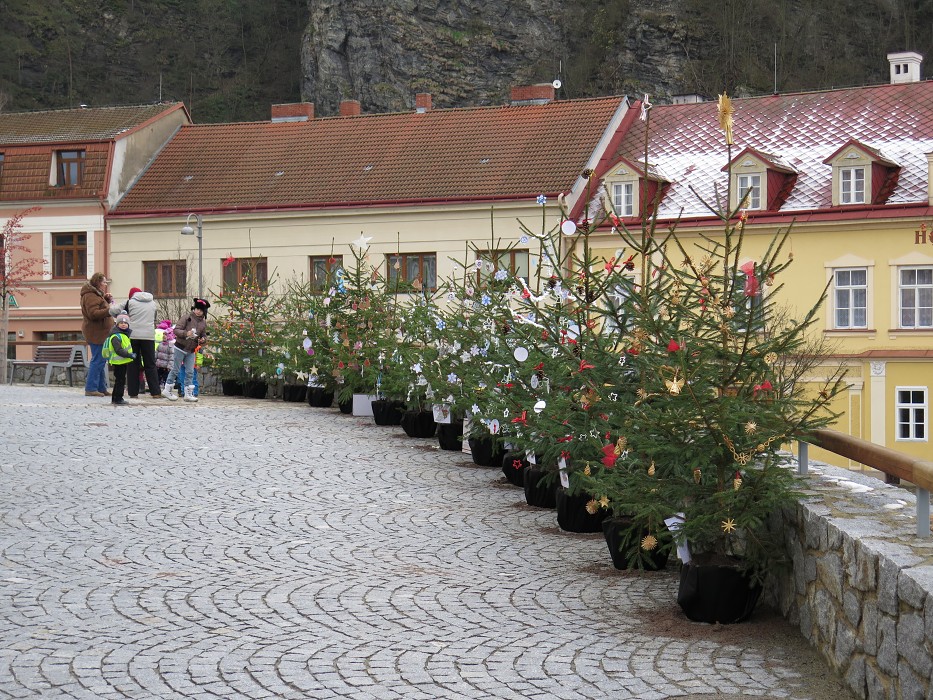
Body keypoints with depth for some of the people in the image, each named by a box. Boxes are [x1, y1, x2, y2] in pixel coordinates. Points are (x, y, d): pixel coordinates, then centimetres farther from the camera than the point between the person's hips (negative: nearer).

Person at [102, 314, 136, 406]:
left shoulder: (125, 334, 14)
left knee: (119, 381, 16)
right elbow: (118, 350, -27)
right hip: (119, 362, -10)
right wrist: (130, 355, -28)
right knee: (120, 380, -7)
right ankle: (118, 399, -2)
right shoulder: (116, 337, -19)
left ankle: (115, 399, 25)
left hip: (123, 362, 10)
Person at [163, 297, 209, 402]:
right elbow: (176, 330, -14)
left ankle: (188, 393, 9)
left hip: (191, 351, 5)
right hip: (180, 347, -5)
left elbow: (204, 335, 16)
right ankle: (167, 390, 14)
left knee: (190, 372, 4)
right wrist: (186, 333, -30)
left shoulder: (203, 323, 5)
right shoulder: (188, 318, -12)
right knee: (176, 370, 2)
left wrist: (203, 340, -8)